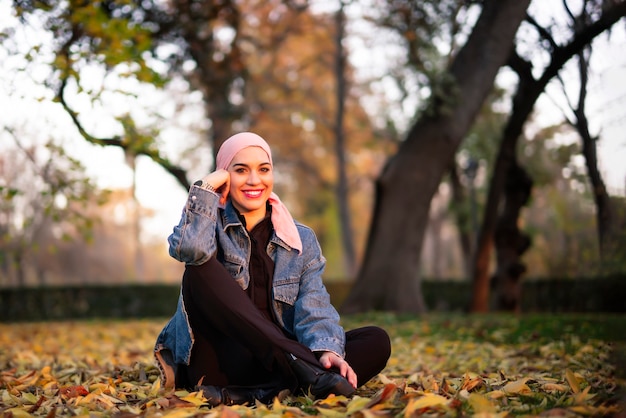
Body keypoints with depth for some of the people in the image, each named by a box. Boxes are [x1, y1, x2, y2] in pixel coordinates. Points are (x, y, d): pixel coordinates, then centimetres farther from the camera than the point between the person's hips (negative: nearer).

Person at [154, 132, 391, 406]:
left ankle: (263, 392, -37)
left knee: (377, 342, -18)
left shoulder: (302, 240, 12)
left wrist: (327, 350, -24)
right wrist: (205, 186, -8)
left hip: (272, 362, 2)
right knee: (201, 269, -26)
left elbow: (313, 308, -4)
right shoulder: (210, 223, 6)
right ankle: (303, 367, -36)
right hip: (216, 360, -2)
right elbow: (190, 249, -21)